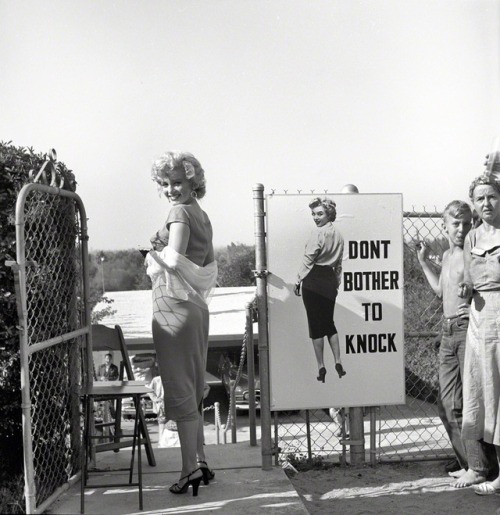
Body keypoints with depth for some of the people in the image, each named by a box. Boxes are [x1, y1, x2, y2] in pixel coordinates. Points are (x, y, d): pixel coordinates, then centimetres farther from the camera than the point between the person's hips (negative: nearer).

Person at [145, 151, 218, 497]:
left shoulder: (180, 212, -11)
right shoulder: (202, 215, 15)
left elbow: (174, 259, -23)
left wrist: (156, 251, -4)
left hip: (175, 307, -9)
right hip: (196, 306, 9)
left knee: (179, 389, -3)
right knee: (193, 390, 14)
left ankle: (191, 467, 1)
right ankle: (200, 462, 21)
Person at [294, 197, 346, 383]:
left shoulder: (318, 234, -12)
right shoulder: (338, 235, 11)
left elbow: (308, 260, -12)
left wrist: (298, 281, -5)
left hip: (314, 280, -7)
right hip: (330, 281, 7)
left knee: (316, 325, 0)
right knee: (329, 323, 16)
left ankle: (321, 367, 2)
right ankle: (338, 362, 10)